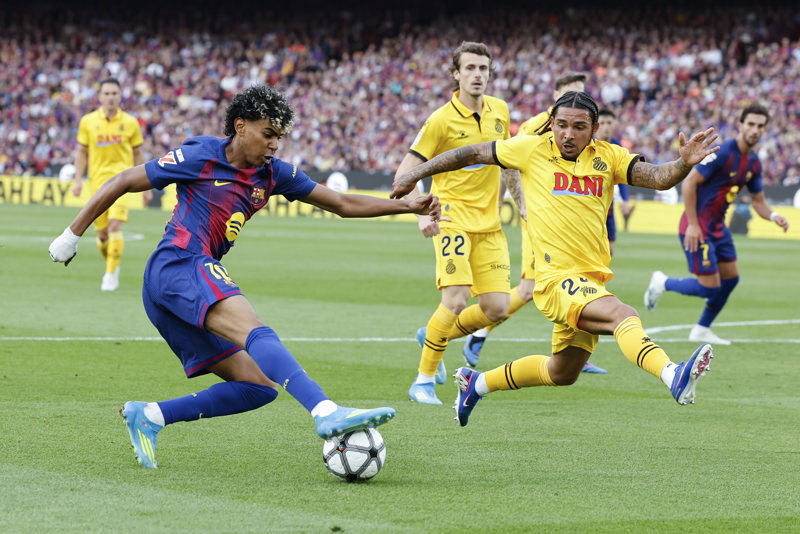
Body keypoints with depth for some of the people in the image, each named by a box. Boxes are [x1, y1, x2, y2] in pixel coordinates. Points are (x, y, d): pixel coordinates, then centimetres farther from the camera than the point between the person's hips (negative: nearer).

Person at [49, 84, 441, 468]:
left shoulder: (272, 174, 17)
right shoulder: (200, 156, -1)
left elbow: (343, 204, 19)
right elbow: (123, 183, 4)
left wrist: (409, 206, 10)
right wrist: (72, 235, 4)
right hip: (178, 264, -9)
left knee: (260, 387, 0)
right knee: (254, 331, -31)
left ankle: (148, 416, 2)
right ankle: (327, 414, -52)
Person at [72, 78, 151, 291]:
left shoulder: (130, 123, 3)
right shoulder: (88, 121, 5)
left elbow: (138, 155, 10)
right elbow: (82, 152, 11)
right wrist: (78, 180, 0)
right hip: (97, 181, 2)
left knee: (115, 225, -20)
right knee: (102, 234, 4)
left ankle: (111, 274, -15)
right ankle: (111, 263, 32)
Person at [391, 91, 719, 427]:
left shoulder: (608, 157, 6)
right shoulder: (533, 149, -1)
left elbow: (658, 178, -7)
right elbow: (474, 154, 9)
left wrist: (684, 163, -28)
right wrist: (415, 174, 14)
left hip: (591, 280, 6)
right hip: (557, 277, -6)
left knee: (562, 374, 20)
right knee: (624, 316, -32)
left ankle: (476, 383, 39)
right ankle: (673, 376, -56)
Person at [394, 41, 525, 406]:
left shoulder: (499, 110, 7)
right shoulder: (442, 119, -10)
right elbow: (405, 171, -10)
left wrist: (518, 194, 20)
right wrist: (421, 213, -22)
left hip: (489, 224, 6)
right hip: (453, 220, -6)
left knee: (496, 308, -3)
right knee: (456, 301, -19)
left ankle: (435, 335, 25)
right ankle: (424, 380, -3)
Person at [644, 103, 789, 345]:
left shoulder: (754, 163, 6)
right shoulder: (722, 153, -21)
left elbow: (758, 200, 16)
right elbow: (688, 183, -21)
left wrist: (773, 216, -6)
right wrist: (693, 225, -22)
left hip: (718, 226, 9)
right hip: (697, 228, -9)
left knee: (730, 278, 11)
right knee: (710, 287, -9)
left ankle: (702, 330, 27)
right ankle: (663, 283, 16)